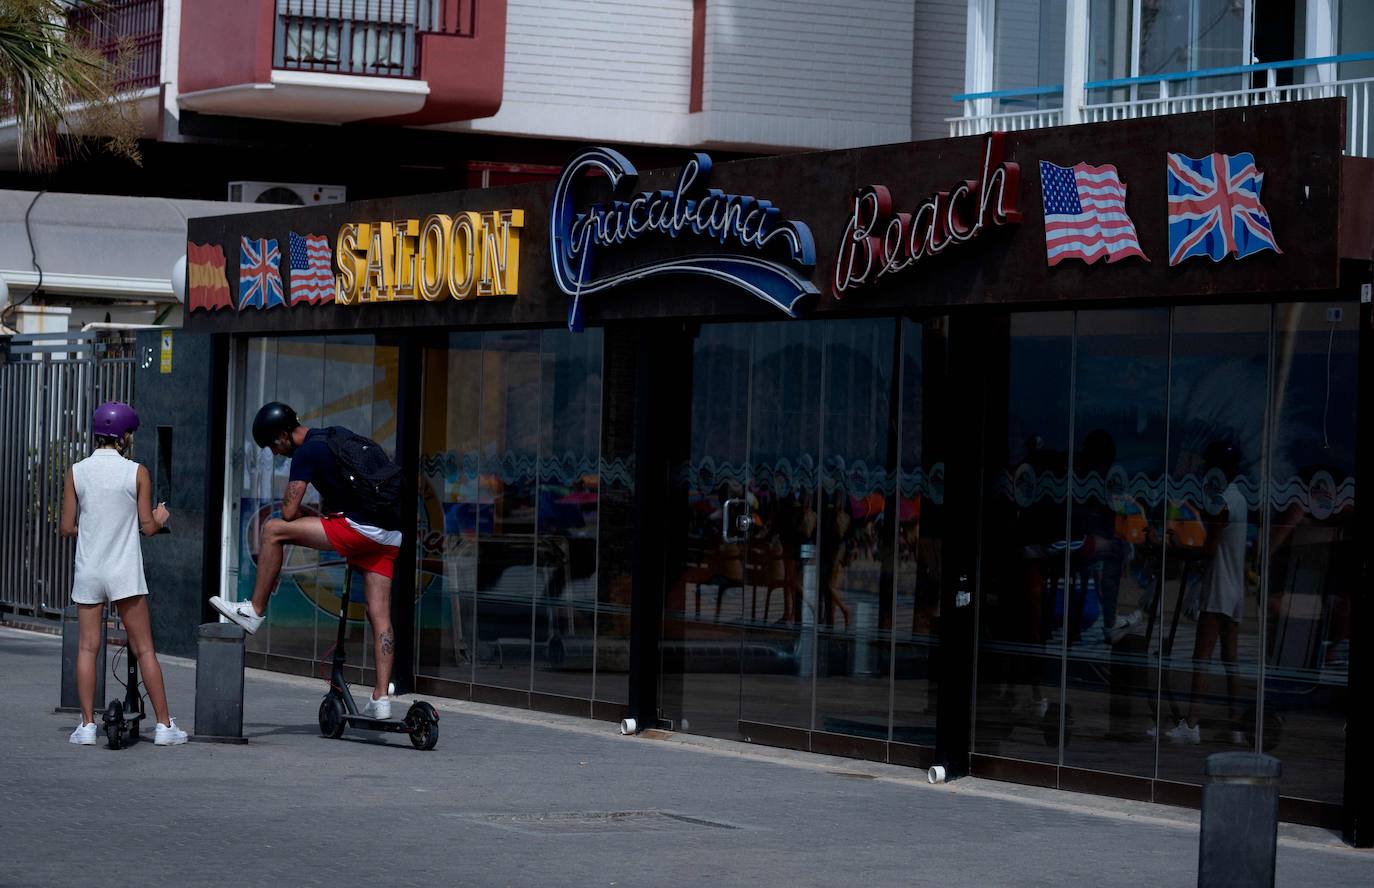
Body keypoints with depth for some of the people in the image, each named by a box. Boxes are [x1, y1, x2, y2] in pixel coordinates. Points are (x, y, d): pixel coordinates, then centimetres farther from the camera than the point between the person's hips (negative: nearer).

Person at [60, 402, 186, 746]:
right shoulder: (137, 473, -5)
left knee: (87, 647, 6)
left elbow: (67, 528, 1)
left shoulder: (76, 472, 0)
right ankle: (164, 724, 4)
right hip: (124, 572, -2)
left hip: (88, 572, 2)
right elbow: (149, 527, -3)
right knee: (144, 649, 3)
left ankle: (87, 724, 2)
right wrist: (160, 518, 18)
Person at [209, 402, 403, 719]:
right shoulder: (337, 435, 21)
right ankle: (381, 698, 4)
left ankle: (254, 611, 3)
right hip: (388, 536, 9)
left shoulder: (306, 452, -4)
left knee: (273, 530, -4)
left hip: (358, 527, -9)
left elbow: (289, 511, -6)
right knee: (379, 615, 7)